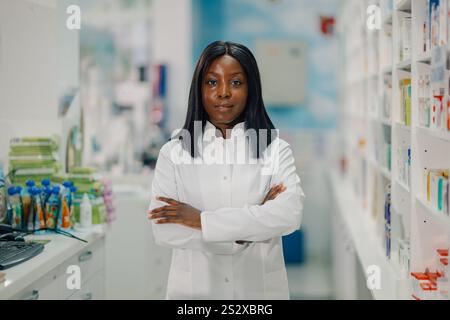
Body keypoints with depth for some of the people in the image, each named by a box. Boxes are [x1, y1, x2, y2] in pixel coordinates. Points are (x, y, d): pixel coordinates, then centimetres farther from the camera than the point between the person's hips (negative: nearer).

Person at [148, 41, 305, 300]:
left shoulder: (276, 149, -3)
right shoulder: (173, 152, -3)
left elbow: (291, 213, -19)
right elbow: (164, 230, -12)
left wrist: (202, 219, -20)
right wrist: (248, 231, -17)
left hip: (260, 287, 0)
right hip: (194, 288, 0)